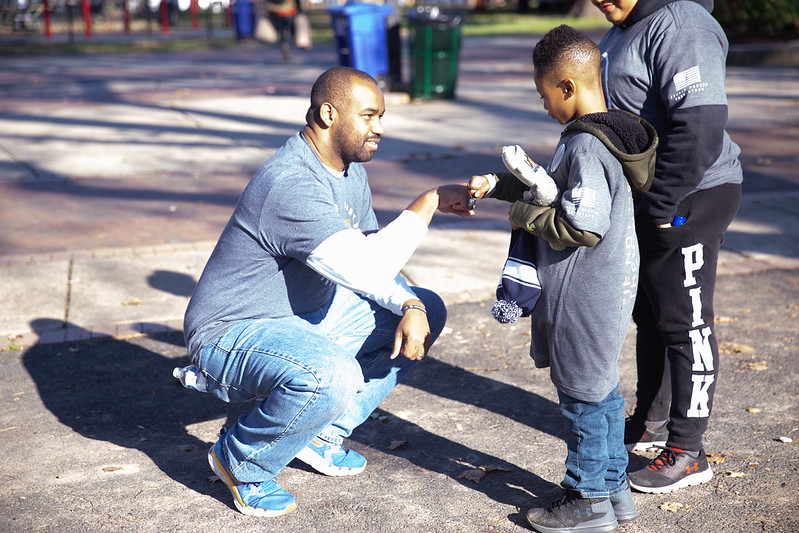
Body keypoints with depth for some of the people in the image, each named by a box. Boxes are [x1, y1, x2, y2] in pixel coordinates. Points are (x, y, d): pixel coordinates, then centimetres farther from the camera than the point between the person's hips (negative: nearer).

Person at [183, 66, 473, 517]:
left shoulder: (350, 168, 3)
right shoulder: (290, 185, -29)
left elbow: (374, 258, 9)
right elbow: (365, 271, -38)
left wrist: (410, 306, -11)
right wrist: (429, 203, -28)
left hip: (304, 317, 10)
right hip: (233, 334, -10)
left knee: (429, 312, 8)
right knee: (334, 375, -40)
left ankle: (322, 434, 11)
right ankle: (241, 462, -7)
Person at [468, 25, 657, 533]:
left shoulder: (584, 145, -23)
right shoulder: (606, 135, 9)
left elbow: (583, 226, -28)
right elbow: (555, 188, 22)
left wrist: (526, 215, -14)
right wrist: (496, 185, 21)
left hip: (585, 295, -10)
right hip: (608, 286, 10)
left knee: (582, 393, 4)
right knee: (602, 389, 19)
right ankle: (615, 488, 32)